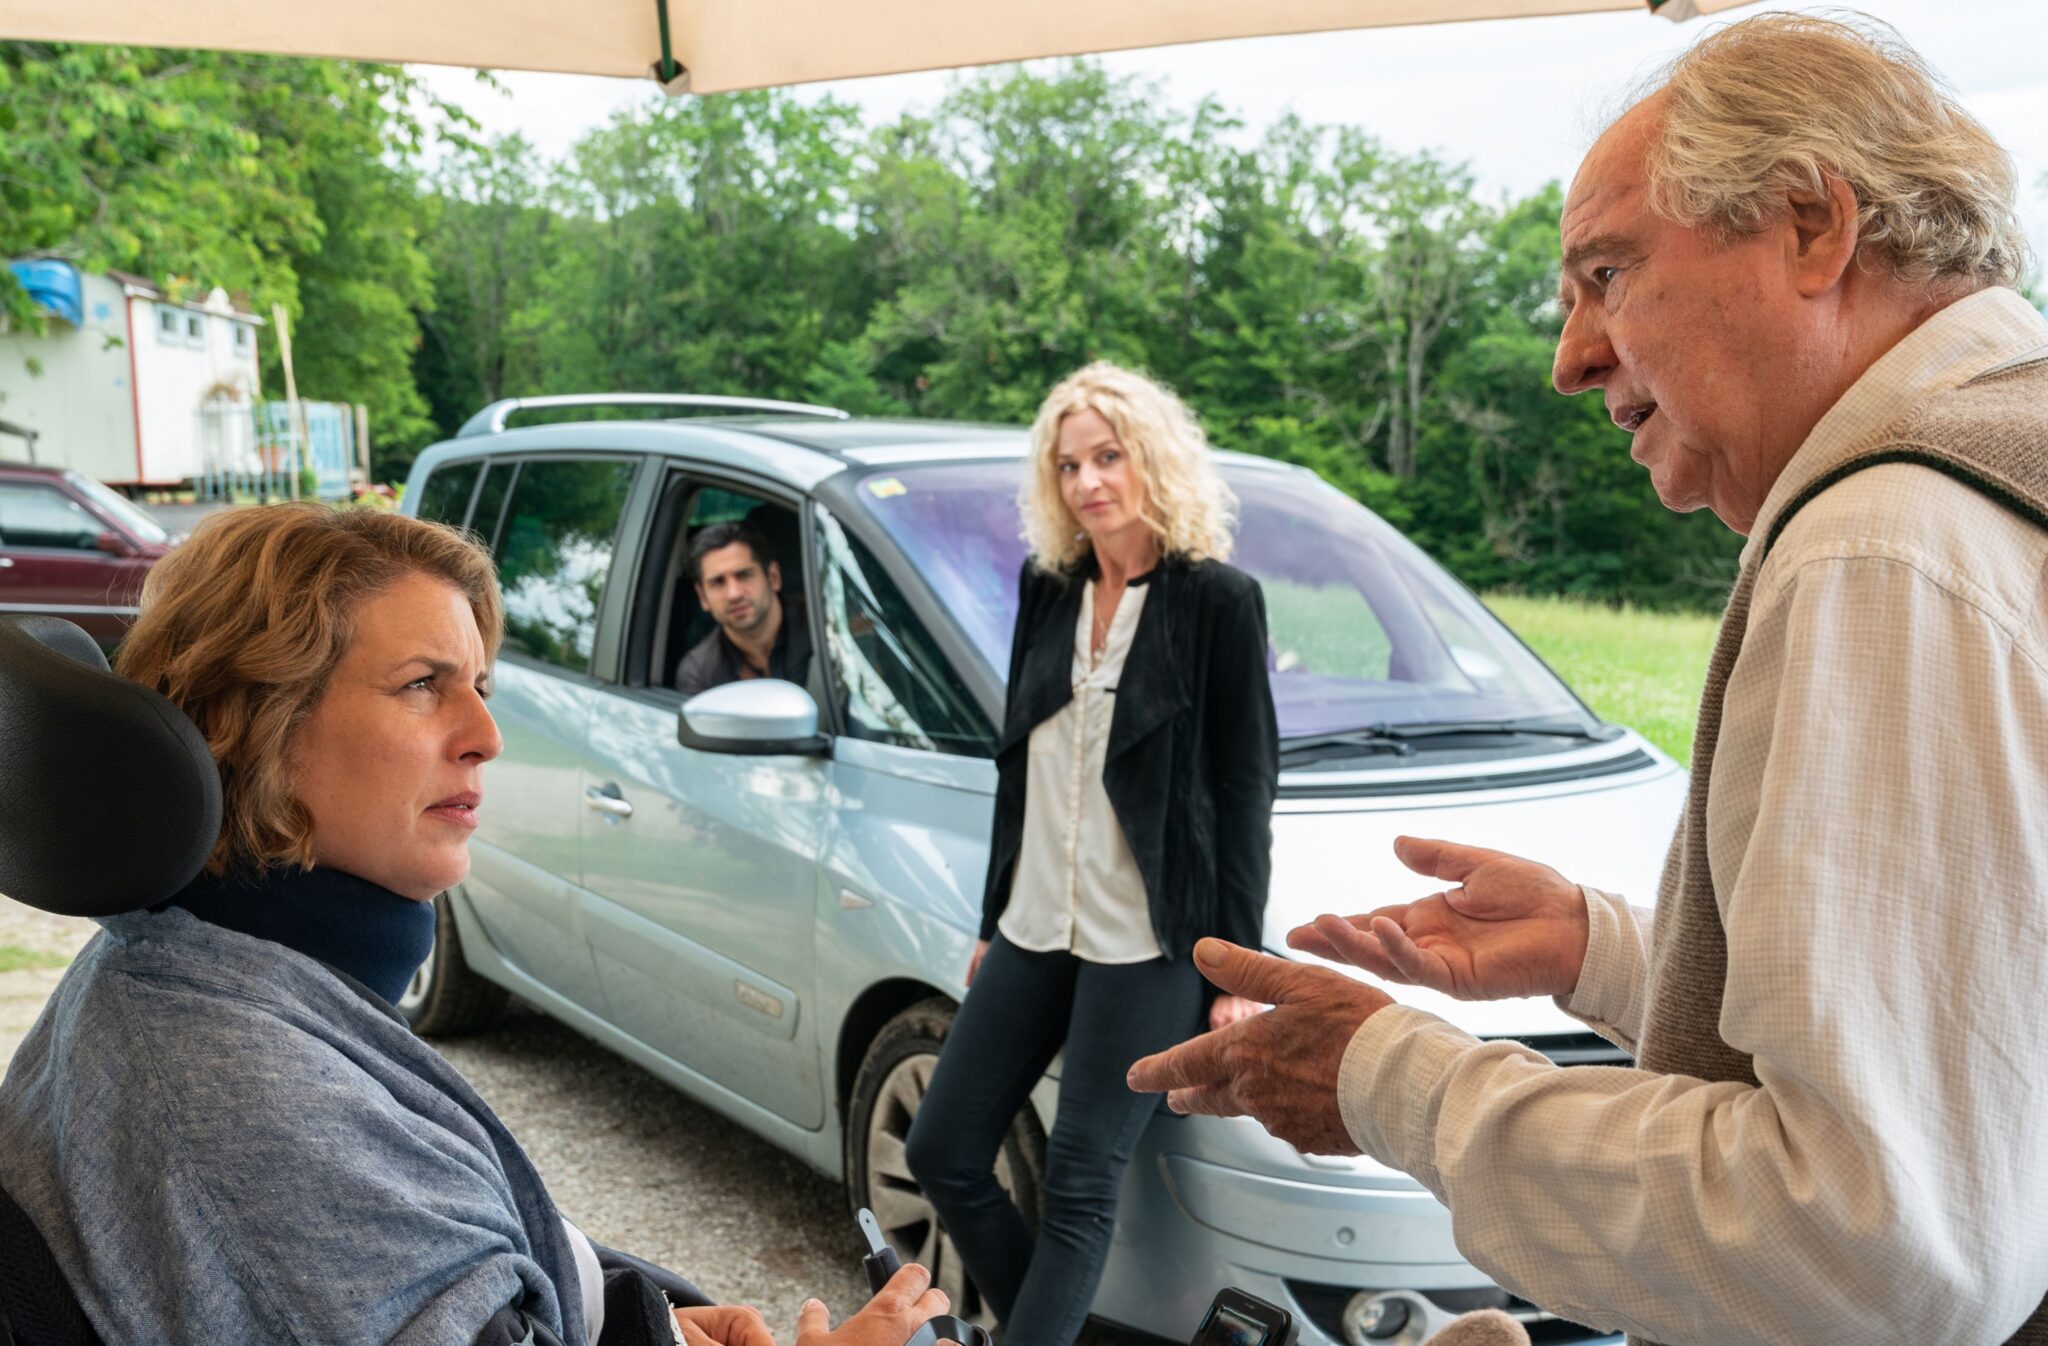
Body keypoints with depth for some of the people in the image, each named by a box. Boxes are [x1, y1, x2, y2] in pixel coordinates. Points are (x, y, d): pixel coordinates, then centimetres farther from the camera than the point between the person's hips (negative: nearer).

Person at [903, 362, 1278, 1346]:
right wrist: (993, 922, 17)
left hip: (1147, 944, -6)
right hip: (1034, 930, 7)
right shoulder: (1048, 588, 8)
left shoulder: (1218, 602, -8)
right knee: (943, 1154, 8)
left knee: (1080, 1185, -1)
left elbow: (1245, 795, -7)